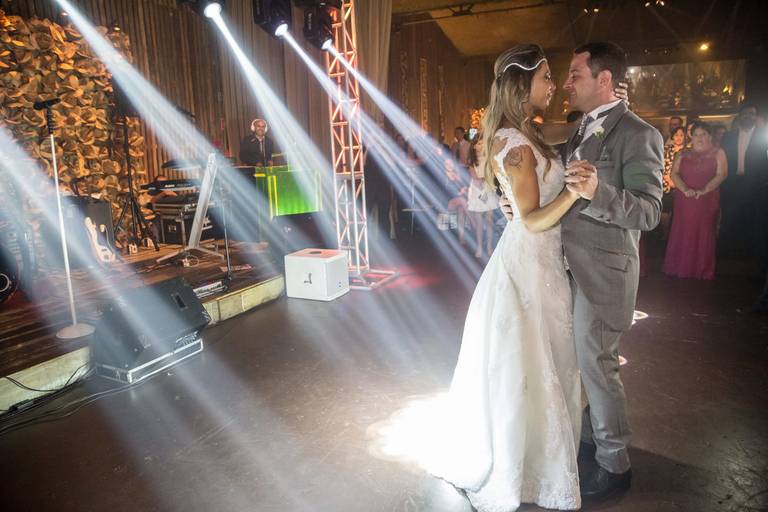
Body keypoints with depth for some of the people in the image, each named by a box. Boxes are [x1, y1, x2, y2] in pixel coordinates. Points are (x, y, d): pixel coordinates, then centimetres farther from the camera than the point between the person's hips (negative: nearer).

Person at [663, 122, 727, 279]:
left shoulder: (717, 153, 6)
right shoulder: (684, 154, 13)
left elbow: (721, 174, -5)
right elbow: (674, 173, 3)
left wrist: (704, 190, -19)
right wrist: (685, 189, -14)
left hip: (707, 201, -2)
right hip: (684, 200, 2)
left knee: (704, 234, -1)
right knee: (682, 233, 1)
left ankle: (703, 271, 7)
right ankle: (680, 268, 8)